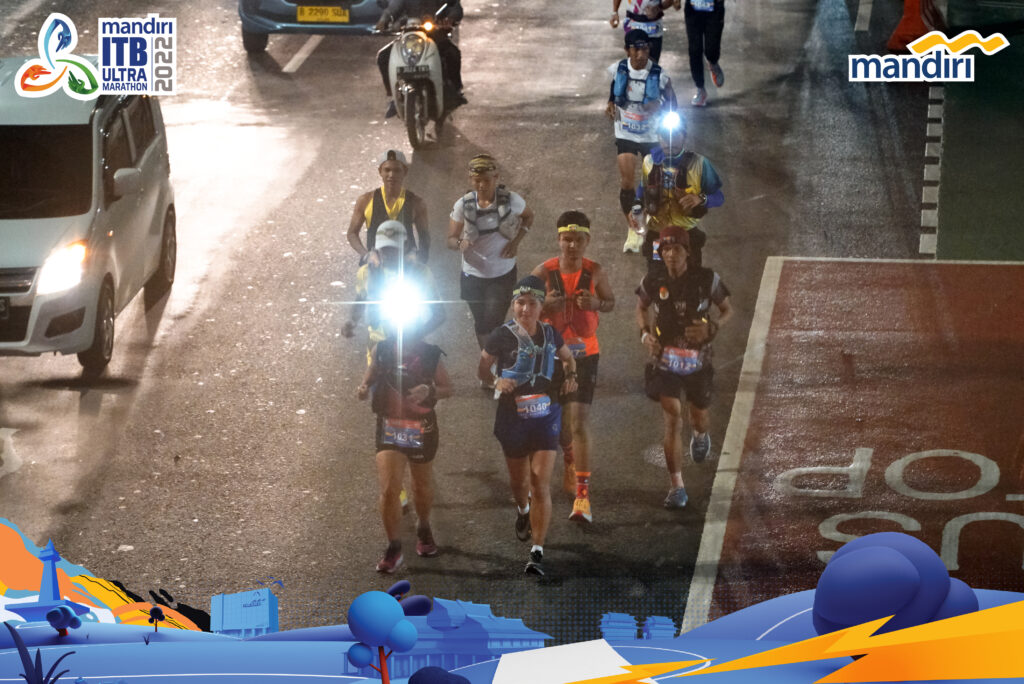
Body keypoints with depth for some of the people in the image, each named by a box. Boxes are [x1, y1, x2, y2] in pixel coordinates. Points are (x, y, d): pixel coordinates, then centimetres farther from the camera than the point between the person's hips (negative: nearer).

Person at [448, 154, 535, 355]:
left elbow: (528, 216, 7)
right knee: (481, 325, 14)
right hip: (473, 274, 2)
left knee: (492, 325, -8)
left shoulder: (511, 200, -15)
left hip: (503, 275, -2)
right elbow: (451, 239, -9)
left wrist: (516, 241, -10)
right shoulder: (463, 205, -14)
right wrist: (460, 243, -35)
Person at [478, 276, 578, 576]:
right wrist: (496, 382, -18)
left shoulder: (550, 334, 1)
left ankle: (538, 551, -9)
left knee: (541, 483, -11)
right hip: (512, 415, 0)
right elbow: (482, 368, 2)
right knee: (518, 480, 17)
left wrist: (570, 376, 0)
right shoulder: (502, 336, -8)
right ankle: (523, 511, 54)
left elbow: (567, 357, 21)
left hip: (546, 414, 0)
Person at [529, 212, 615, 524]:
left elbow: (610, 302, 8)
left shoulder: (594, 272, -7)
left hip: (584, 354, -2)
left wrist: (595, 303, -16)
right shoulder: (544, 272, -9)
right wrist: (546, 304, -23)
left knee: (579, 422, -12)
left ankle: (582, 495, -13)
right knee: (557, 421, 17)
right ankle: (570, 462, 50)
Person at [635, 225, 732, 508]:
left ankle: (700, 435, 58)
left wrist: (712, 327, -18)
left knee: (699, 416, 17)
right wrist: (645, 333, -6)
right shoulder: (653, 282, -7)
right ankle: (677, 487, -6)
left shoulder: (706, 280, -11)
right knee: (672, 418, -12)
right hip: (665, 360, -1)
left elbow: (727, 309, 2)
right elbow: (641, 308, 13)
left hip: (698, 360, 1)